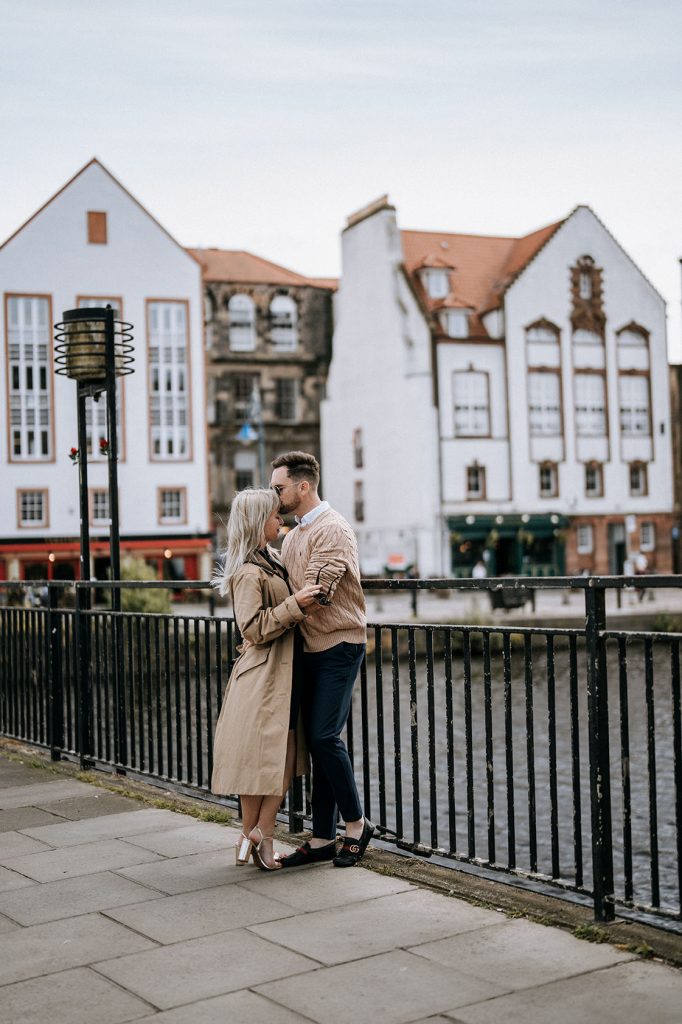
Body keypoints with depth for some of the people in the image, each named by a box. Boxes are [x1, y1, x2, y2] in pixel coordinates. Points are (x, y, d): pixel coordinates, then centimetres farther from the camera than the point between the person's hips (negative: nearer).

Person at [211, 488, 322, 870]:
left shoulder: (270, 562, 16)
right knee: (259, 758, -3)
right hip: (262, 677, -9)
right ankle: (254, 834, 8)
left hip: (284, 675, 9)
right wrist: (295, 605, -24)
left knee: (284, 759, 7)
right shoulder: (249, 572, -15)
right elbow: (253, 627, -20)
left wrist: (305, 604, 9)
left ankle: (258, 838, 11)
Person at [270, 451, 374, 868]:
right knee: (317, 740, 8)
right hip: (311, 649, 8)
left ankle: (356, 823, 5)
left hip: (339, 646, -8)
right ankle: (323, 838, 13)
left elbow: (316, 593, -20)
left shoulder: (333, 529, -12)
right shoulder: (293, 536, 17)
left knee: (324, 736, -12)